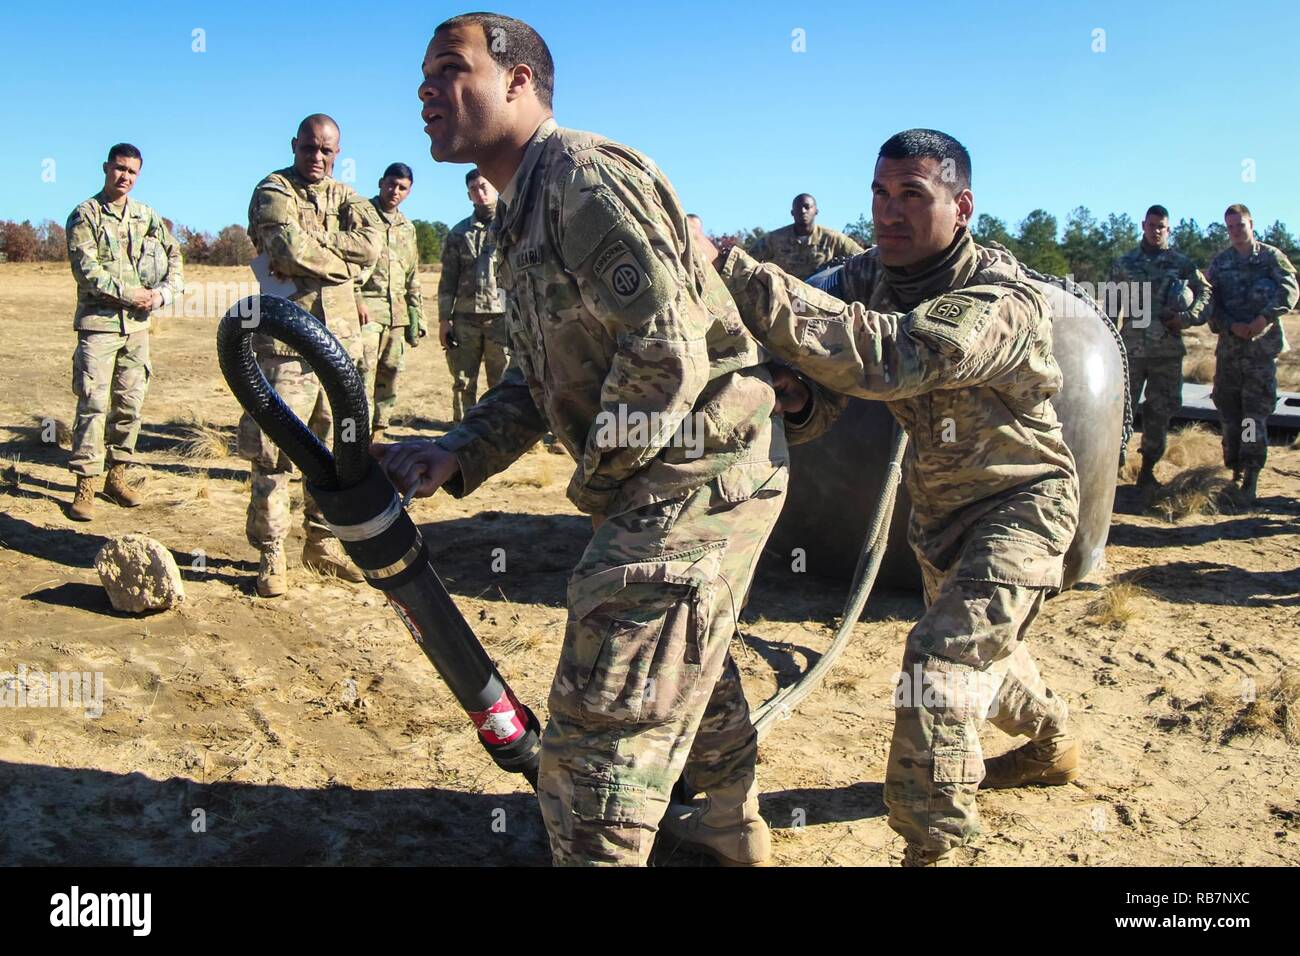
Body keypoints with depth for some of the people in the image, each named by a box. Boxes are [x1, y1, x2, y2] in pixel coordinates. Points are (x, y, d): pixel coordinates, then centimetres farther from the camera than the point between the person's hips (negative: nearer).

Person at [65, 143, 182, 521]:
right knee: (94, 404, -7)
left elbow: (173, 256, 16)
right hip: (98, 322, -5)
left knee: (130, 402, 8)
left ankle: (117, 475, 19)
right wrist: (130, 294, -14)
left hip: (138, 324, 5)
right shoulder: (85, 215, -1)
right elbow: (86, 269, -10)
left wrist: (164, 292, -2)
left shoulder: (148, 216, 13)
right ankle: (85, 485, -3)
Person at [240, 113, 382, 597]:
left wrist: (312, 244, -12)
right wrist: (343, 266, -6)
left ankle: (322, 542, 25)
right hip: (286, 341, -5)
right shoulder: (273, 191, -1)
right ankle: (270, 556, 8)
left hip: (341, 339, 6)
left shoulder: (345, 196, 15)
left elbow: (372, 242, -6)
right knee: (274, 452, -2)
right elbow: (289, 249, -20)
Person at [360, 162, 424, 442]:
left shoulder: (407, 228, 21)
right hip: (366, 309, -6)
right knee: (363, 374, -15)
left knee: (389, 377, 8)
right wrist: (356, 299, -16)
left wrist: (417, 320, 18)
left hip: (398, 314, 6)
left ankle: (377, 436, 17)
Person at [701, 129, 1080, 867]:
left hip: (1019, 502, -8)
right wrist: (798, 397, -35)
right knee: (981, 641, 25)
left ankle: (933, 846, -4)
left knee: (943, 659, -19)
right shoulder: (871, 276, -8)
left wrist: (731, 270, -54)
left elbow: (882, 356, -49)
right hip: (939, 502, 8)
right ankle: (1054, 744, 54)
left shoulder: (999, 301, -32)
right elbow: (835, 360, -9)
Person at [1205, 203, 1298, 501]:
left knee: (1256, 413, -7)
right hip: (1229, 346, 3)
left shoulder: (1271, 256, 5)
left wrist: (1264, 317, -23)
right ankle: (1235, 471, 16)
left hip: (1262, 346, -3)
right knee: (1227, 410, 5)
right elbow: (1210, 304, 4)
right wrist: (1231, 326, -13)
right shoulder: (1218, 263, 12)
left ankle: (1251, 479, -6)